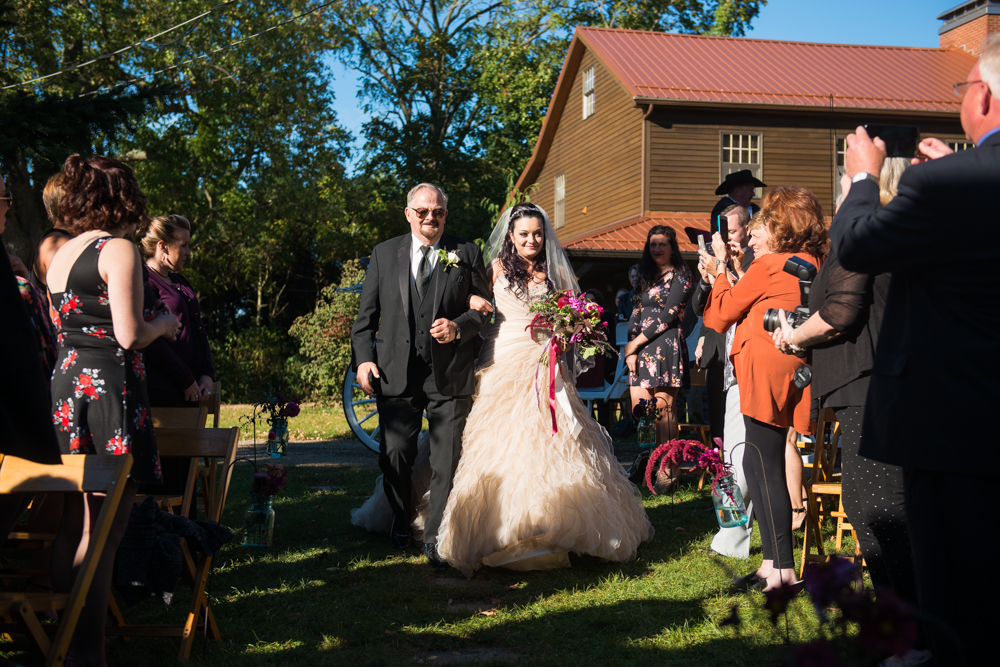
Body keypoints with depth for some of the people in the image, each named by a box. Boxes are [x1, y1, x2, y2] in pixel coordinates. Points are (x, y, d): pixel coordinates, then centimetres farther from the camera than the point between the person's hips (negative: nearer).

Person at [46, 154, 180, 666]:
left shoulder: (59, 255, 16)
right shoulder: (118, 251, -9)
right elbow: (130, 336, -16)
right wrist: (163, 324, 5)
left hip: (65, 387, 8)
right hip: (110, 389, -8)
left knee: (71, 523, 13)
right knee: (105, 529, -4)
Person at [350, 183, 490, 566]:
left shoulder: (466, 254, 7)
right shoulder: (384, 254, 12)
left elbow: (483, 308, 7)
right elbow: (367, 314, 12)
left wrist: (458, 327, -13)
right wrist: (364, 358, 0)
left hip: (449, 376, -1)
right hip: (396, 374, 1)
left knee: (448, 463, 0)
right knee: (394, 458, 4)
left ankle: (436, 540, 11)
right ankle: (401, 524, 29)